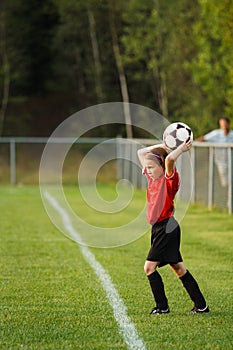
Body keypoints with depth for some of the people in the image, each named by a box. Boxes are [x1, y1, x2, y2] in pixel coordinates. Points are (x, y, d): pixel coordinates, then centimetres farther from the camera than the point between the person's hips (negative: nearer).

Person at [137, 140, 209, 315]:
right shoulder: (153, 178, 12)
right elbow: (141, 153, 19)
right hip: (158, 228, 9)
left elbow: (169, 159, -30)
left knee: (149, 267, -12)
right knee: (178, 268, 10)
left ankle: (162, 306, -7)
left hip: (167, 227, -9)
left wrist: (182, 148, -16)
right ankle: (201, 305, 14)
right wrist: (161, 146, 12)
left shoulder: (169, 179, -10)